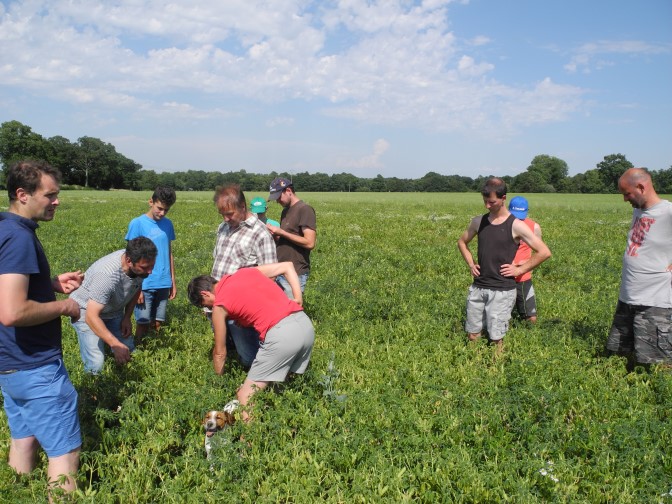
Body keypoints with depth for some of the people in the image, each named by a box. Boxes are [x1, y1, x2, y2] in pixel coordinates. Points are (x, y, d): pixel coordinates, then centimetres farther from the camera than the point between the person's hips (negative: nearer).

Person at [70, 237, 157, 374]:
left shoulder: (140, 265, -19)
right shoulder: (107, 275, -39)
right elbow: (91, 316, -38)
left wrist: (127, 317, -4)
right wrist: (115, 344, -43)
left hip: (113, 310, 6)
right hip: (86, 311, -6)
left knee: (128, 351, -2)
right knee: (96, 365, -16)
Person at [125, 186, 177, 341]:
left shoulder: (167, 224, 7)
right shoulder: (137, 224, -7)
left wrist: (173, 281, 14)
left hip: (163, 285, 4)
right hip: (144, 285, -4)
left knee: (157, 325, 9)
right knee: (143, 325, 1)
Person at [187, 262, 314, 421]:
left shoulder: (219, 305, 8)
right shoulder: (247, 272, 22)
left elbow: (220, 353, 17)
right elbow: (287, 266, 23)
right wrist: (298, 299, 17)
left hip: (280, 335, -7)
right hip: (306, 324, 7)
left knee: (245, 399, 1)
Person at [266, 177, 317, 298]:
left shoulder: (304, 210, -11)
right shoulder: (285, 211, 14)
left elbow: (310, 243, -19)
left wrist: (281, 232, -16)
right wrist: (274, 235, -1)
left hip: (295, 274, -8)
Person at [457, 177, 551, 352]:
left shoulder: (516, 226, -9)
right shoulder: (478, 222, 5)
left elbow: (544, 252, -7)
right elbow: (462, 242, 23)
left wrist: (520, 269, -9)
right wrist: (471, 264, 9)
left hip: (502, 291, -4)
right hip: (478, 287, 4)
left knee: (496, 338, -1)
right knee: (473, 335, 10)